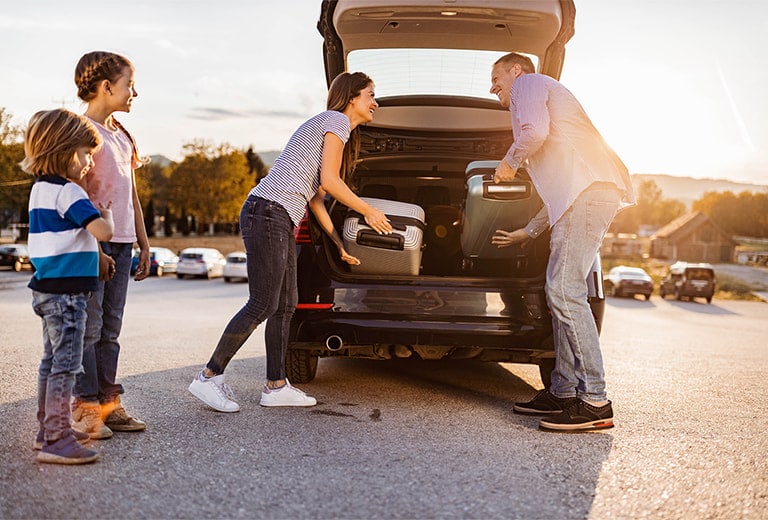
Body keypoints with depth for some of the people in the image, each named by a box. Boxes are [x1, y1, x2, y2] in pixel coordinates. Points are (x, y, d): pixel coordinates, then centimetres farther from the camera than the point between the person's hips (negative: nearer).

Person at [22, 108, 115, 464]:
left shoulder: (40, 189, 14)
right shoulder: (68, 192, -16)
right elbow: (103, 231, -24)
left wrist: (94, 213, 13)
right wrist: (107, 214, -4)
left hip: (48, 287, 10)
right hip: (66, 290, -10)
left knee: (52, 361, 17)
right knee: (65, 364, -7)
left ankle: (49, 429, 27)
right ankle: (57, 439, -5)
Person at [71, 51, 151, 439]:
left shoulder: (122, 136, 17)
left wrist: (143, 244, 17)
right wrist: (94, 248, -20)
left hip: (121, 245, 8)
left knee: (110, 328, 10)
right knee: (89, 326, -5)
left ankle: (108, 403, 15)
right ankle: (86, 407, 1)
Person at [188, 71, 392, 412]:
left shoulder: (326, 125, 28)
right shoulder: (337, 120, -1)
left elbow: (316, 197, 25)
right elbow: (329, 181, -8)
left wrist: (340, 245, 26)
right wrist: (368, 212, 4)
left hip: (281, 222, 10)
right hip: (268, 213, -10)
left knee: (285, 306, 9)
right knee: (263, 305, -10)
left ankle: (276, 386, 14)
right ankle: (209, 377, -3)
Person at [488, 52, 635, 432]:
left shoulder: (528, 83, 11)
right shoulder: (543, 96, 39)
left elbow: (535, 131, -13)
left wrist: (509, 162, 6)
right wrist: (528, 232, 40)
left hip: (588, 190, -10)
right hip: (582, 194, 10)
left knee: (565, 291, -16)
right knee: (561, 291, 10)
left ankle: (595, 401, -17)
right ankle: (563, 392, 13)